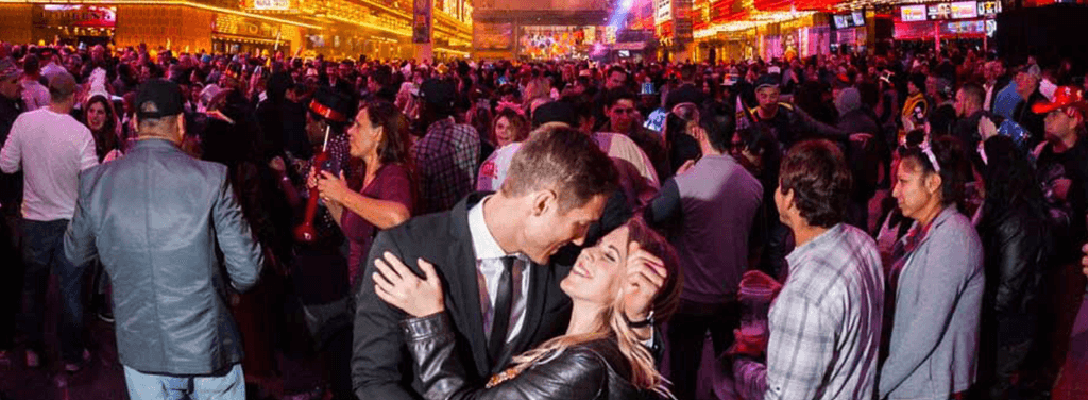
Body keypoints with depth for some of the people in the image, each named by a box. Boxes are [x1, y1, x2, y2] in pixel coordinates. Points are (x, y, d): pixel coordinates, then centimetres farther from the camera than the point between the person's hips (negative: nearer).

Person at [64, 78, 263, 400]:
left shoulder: (95, 181, -8)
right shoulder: (211, 178, -16)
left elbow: (75, 254, 10)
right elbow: (247, 272, -14)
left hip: (141, 354, 3)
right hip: (209, 348, -2)